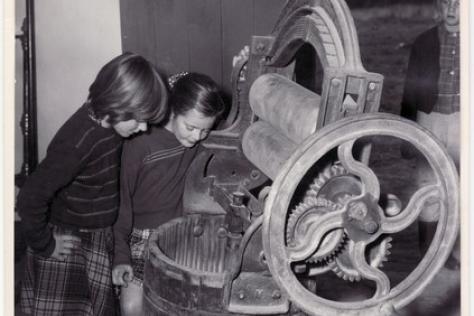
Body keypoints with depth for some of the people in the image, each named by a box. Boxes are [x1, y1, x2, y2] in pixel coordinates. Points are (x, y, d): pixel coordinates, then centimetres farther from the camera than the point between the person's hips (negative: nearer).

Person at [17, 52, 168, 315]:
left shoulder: (109, 123, -8)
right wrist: (45, 246, -14)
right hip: (69, 243, -7)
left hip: (101, 240, 7)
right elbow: (30, 199, -27)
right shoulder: (76, 143, -30)